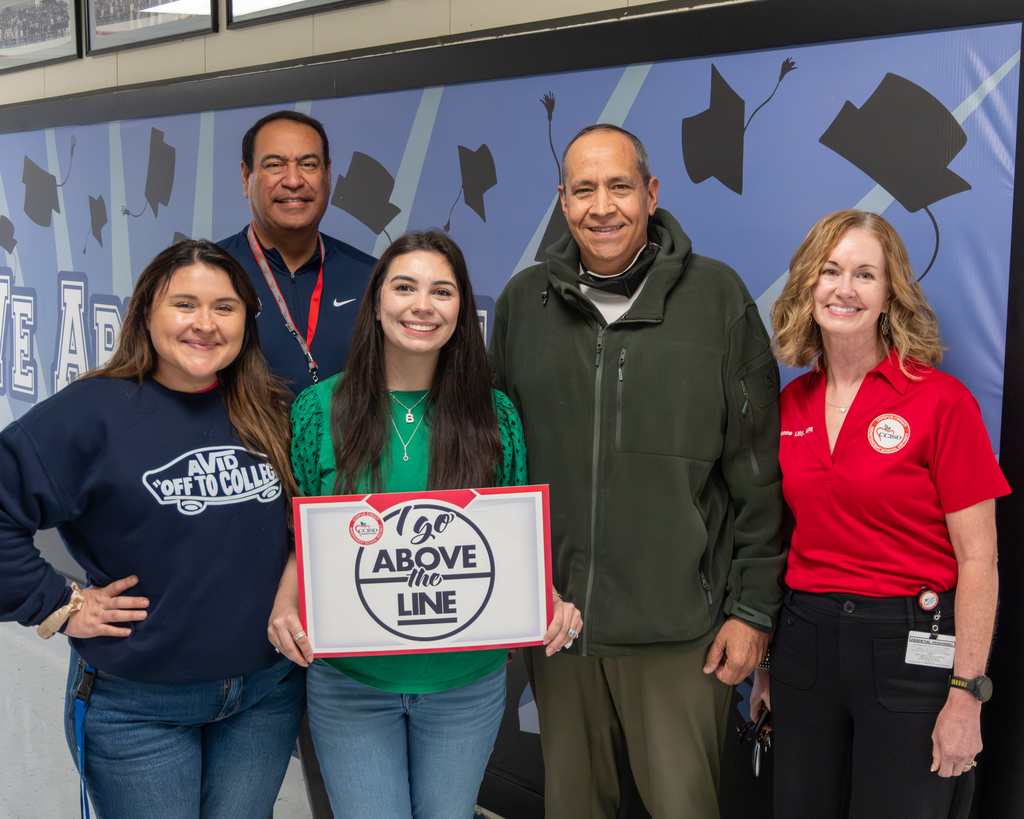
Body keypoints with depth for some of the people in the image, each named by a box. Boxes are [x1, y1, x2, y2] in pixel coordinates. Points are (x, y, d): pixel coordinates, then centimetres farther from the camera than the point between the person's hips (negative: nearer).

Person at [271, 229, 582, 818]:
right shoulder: (319, 410, -5)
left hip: (467, 681, 1)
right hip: (350, 683, -1)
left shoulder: (495, 415, -3)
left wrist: (550, 604, -14)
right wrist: (286, 606, -17)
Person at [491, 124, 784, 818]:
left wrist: (755, 607, -4)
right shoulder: (524, 301, 5)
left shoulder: (718, 297, -3)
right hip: (555, 620, 3)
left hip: (681, 628, -3)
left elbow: (757, 471, -2)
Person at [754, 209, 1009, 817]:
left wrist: (966, 695, -14)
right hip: (805, 639, 5)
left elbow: (978, 559, -10)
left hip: (910, 645, -4)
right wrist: (766, 659, 13)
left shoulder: (941, 400, -10)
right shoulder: (792, 404, 5)